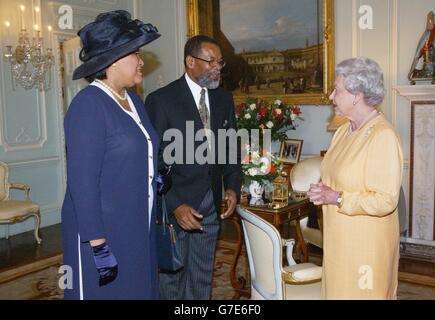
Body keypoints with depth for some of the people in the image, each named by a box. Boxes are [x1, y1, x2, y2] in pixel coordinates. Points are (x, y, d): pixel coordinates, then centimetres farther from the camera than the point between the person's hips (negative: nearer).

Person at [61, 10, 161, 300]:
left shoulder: (134, 101, 9)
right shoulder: (88, 104, -16)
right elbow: (82, 181, -20)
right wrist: (98, 245, -21)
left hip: (138, 231, 8)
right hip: (103, 231, -7)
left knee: (139, 289, 17)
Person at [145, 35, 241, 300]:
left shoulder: (224, 99, 7)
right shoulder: (161, 100, -11)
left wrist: (233, 187, -2)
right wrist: (175, 205, -21)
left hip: (211, 205, 5)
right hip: (173, 204, -5)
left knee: (202, 278, 17)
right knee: (171, 277, 11)